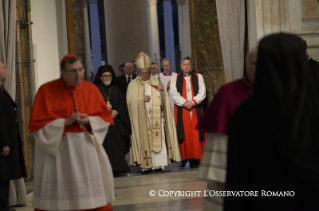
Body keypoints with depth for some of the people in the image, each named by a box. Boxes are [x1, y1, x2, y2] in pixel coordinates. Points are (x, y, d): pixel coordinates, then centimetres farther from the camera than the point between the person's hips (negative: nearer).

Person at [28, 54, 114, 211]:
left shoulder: (91, 89, 3)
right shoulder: (46, 90, -8)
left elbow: (105, 117, 8)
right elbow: (37, 123, -8)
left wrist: (89, 121, -13)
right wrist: (65, 122, -17)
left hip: (87, 146, 3)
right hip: (57, 147, -3)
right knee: (56, 197, 0)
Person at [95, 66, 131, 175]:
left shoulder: (116, 89, 16)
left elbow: (123, 104, 10)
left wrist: (117, 111, -7)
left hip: (116, 121, 2)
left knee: (117, 145, -4)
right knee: (105, 145, -7)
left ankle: (117, 168, 0)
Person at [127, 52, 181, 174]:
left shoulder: (156, 83, 14)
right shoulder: (133, 85, 7)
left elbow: (163, 101, 10)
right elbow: (130, 100, -1)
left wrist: (162, 91, -9)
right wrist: (141, 99, -16)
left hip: (156, 117, 2)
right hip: (141, 118, -2)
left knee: (159, 140, -5)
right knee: (144, 140, -6)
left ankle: (159, 164, -5)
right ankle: (146, 165, -6)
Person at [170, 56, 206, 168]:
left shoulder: (198, 77, 11)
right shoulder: (175, 78, 10)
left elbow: (202, 92, 0)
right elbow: (174, 94, -2)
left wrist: (193, 101, -15)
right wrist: (184, 103, -14)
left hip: (196, 109, 0)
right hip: (181, 110, 0)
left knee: (196, 133, -4)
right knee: (184, 134, -5)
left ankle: (196, 158, -4)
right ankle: (185, 158, -5)